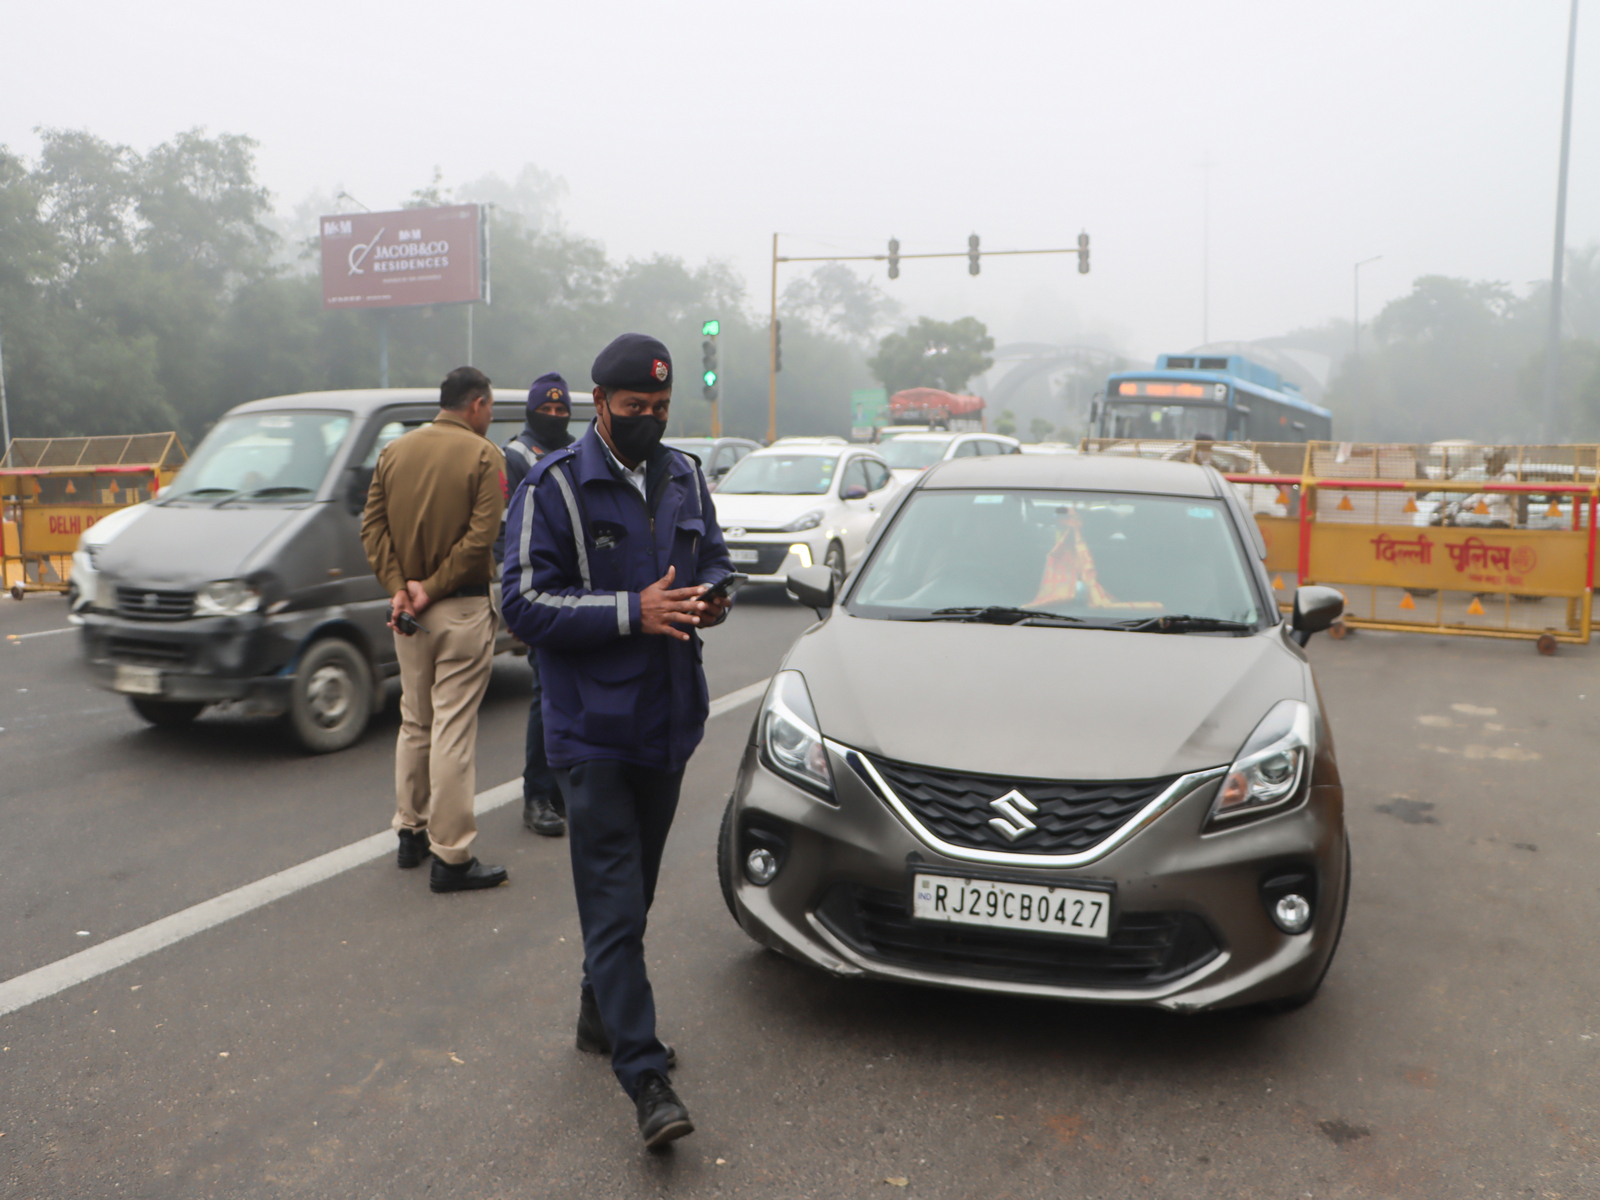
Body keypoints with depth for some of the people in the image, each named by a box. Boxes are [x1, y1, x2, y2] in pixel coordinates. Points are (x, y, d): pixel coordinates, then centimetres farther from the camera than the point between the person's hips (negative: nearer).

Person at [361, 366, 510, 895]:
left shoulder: (395, 451, 9)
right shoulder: (483, 455, -8)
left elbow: (372, 525, 3)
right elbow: (481, 537, -17)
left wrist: (399, 586, -4)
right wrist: (433, 588, -12)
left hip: (409, 611, 6)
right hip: (463, 609, -6)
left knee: (414, 722, 17)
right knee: (453, 728, -4)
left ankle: (411, 833, 27)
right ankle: (451, 856, 0)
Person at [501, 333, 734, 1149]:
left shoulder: (683, 478, 10)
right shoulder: (553, 487, -8)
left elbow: (715, 561, 21)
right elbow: (523, 604, -13)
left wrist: (714, 596, -4)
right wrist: (633, 612, -22)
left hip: (668, 722, 6)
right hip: (594, 730, -6)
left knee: (635, 892, 19)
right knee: (615, 907, -5)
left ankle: (600, 1013, 40)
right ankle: (645, 1082, -1)